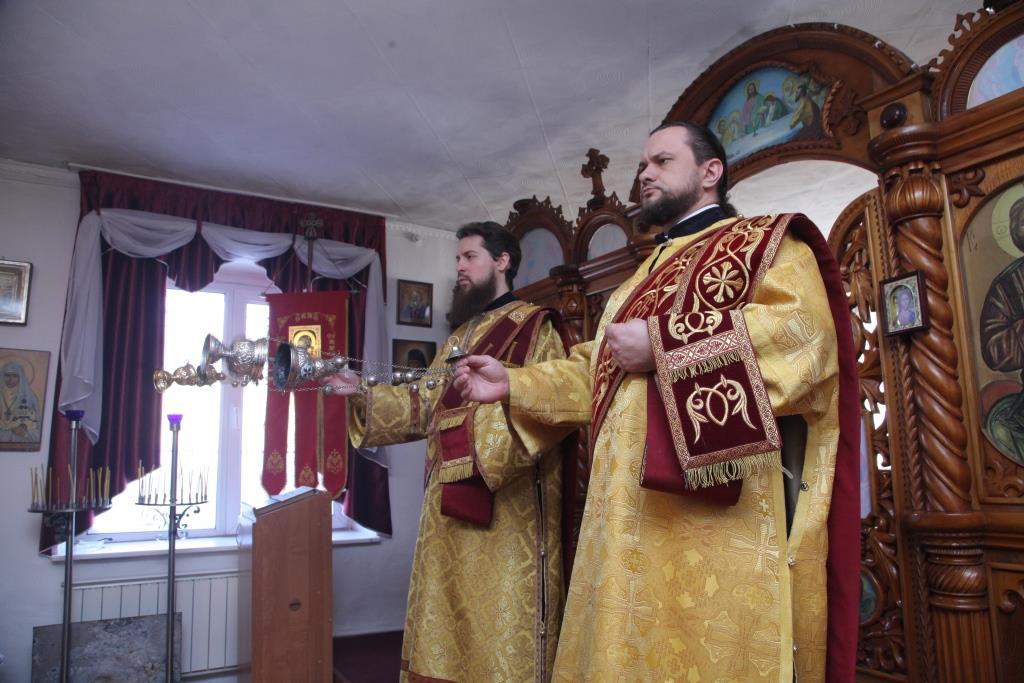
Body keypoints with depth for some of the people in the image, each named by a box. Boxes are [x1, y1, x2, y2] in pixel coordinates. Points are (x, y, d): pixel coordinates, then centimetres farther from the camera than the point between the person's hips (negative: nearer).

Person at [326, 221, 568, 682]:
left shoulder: (535, 326, -2)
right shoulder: (460, 336, 21)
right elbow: (424, 407, 15)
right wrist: (363, 394, 5)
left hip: (508, 504, -7)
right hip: (451, 499, 8)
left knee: (504, 624, -3)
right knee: (451, 621, 14)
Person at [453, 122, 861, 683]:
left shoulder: (765, 242, 5)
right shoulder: (642, 279, 27)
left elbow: (804, 329, -15)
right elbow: (596, 374, 22)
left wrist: (660, 343, -16)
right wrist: (512, 385, 8)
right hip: (630, 513, 7)